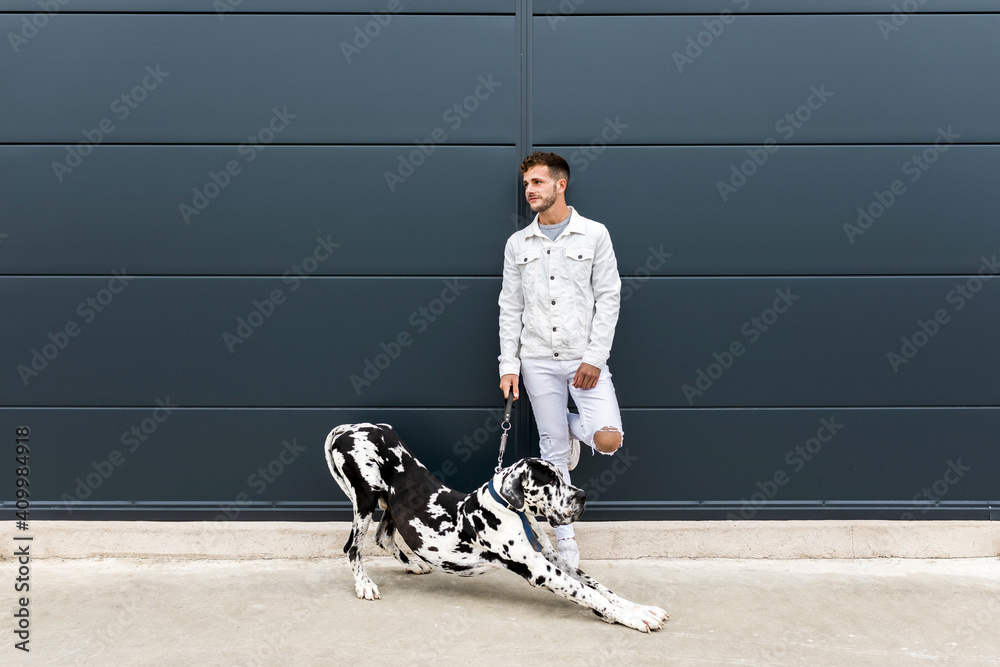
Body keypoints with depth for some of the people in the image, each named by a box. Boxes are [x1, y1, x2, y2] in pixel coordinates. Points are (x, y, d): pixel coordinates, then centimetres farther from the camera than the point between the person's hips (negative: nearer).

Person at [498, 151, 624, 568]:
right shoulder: (517, 243, 9)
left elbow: (608, 298, -2)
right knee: (553, 452, 5)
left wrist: (594, 358, -10)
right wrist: (508, 365, 2)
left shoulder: (594, 234, 1)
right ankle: (565, 537, 19)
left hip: (585, 358, -2)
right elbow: (510, 307, 9)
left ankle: (573, 426, 20)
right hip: (538, 361, 2)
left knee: (608, 440, -16)